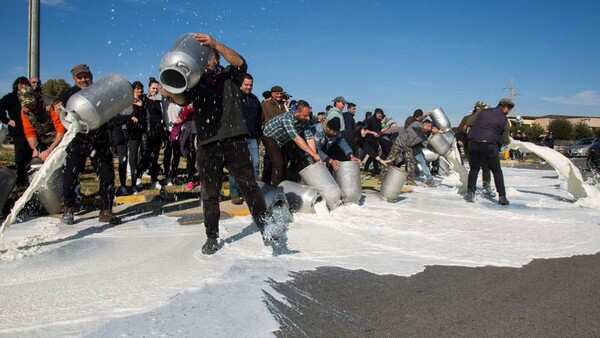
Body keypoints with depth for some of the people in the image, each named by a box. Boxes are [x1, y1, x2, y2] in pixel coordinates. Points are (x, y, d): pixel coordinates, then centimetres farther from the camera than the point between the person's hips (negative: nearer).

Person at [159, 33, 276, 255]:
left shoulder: (230, 77, 12)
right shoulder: (196, 83, 16)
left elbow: (240, 63, -8)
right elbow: (182, 99, -1)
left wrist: (215, 44, -23)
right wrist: (170, 92, -25)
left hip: (234, 142, -2)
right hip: (207, 145, 2)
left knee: (249, 186, -7)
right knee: (210, 194, 7)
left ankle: (266, 227, -5)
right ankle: (212, 237, 16)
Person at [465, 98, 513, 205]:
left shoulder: (483, 111, 11)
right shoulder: (504, 120, 6)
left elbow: (468, 122, 9)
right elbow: (505, 140, 8)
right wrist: (508, 141, 30)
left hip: (474, 143, 2)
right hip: (490, 145, -2)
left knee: (474, 168, 17)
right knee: (497, 171, 12)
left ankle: (470, 192, 7)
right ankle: (502, 196, 10)